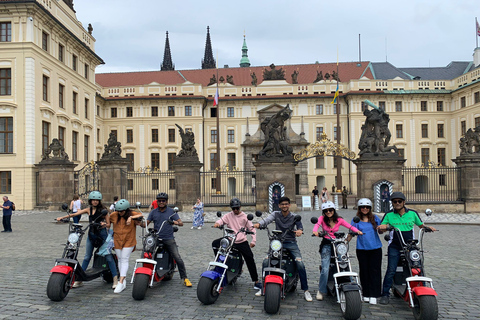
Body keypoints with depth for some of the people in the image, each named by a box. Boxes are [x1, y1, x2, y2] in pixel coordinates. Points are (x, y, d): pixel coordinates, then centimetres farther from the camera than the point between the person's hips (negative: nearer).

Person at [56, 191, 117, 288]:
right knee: (87, 257, 10)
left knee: (108, 257, -5)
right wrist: (62, 217, -3)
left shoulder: (103, 210, -5)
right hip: (91, 234, 5)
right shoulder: (89, 209, 8)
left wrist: (104, 224, -26)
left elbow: (108, 224, -4)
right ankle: (79, 279, 18)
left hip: (102, 234, -4)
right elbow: (75, 214, 4)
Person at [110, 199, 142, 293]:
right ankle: (123, 280, 23)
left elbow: (140, 215, -22)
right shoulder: (114, 215, 4)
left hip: (129, 241, -4)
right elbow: (107, 221, 20)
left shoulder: (132, 214, -6)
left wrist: (131, 217, -31)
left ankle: (120, 283, -11)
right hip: (117, 240, 4)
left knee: (124, 260, -10)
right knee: (120, 260, 11)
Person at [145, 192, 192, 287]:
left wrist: (177, 222, -25)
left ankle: (185, 278, 1)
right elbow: (146, 223, 5)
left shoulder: (171, 211, 3)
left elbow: (181, 223, -2)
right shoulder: (153, 212, 10)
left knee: (178, 259, -10)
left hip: (169, 239, -2)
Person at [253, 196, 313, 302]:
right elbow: (268, 219, -15)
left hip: (291, 243, -1)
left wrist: (300, 230, -40)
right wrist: (259, 224, -38)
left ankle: (305, 290, -3)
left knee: (300, 264, -18)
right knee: (266, 262, -13)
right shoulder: (275, 214, 5)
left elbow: (300, 226, -14)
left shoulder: (294, 216, 3)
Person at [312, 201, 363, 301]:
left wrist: (357, 231, -24)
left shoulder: (339, 220, 6)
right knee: (325, 269, -14)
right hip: (326, 244, -2)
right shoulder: (322, 218, 1)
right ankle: (321, 290, 1)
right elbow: (317, 224, -18)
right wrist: (315, 231, -41)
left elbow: (350, 226, -3)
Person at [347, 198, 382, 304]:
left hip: (375, 248, 0)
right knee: (364, 271, 4)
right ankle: (366, 294, 14)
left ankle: (373, 295, 4)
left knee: (374, 271, -2)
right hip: (362, 249, 0)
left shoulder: (375, 218, 8)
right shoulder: (356, 220, 5)